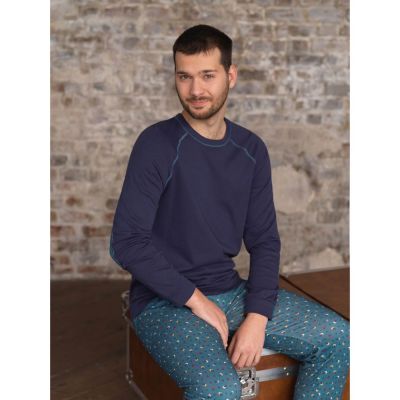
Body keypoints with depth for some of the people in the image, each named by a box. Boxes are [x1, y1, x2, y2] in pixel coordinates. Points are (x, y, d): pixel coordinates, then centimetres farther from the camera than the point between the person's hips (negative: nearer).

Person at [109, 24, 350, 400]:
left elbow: (264, 240, 4)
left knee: (336, 337, -1)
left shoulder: (251, 149, 3)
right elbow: (127, 243, -18)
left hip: (231, 290, 6)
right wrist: (196, 299, -17)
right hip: (165, 300, -6)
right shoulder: (157, 144, -14)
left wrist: (257, 317, -9)